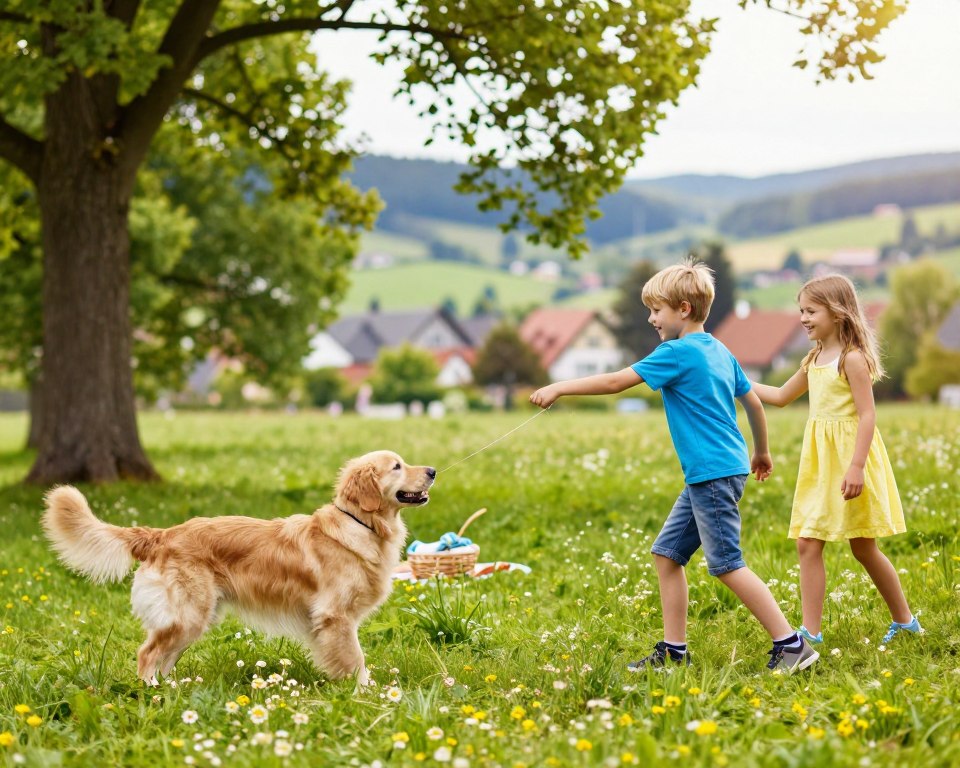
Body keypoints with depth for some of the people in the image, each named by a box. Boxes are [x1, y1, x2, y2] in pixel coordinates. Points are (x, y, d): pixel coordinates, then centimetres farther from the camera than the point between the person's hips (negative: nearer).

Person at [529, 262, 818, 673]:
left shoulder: (679, 353, -13)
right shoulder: (719, 351, 13)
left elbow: (615, 381, -14)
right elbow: (754, 403, 20)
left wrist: (559, 388, -7)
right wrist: (761, 453, 34)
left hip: (714, 473, -10)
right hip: (705, 477, 10)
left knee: (727, 565, -7)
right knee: (667, 553, 11)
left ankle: (792, 644, -5)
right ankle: (673, 651, 14)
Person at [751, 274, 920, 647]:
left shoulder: (852, 358, -13)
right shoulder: (815, 359, 12)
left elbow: (867, 414, -17)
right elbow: (781, 396, 24)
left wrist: (856, 466, -24)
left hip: (850, 454, -8)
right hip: (820, 461, 8)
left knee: (863, 547, 3)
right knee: (807, 544, -1)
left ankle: (904, 620, 20)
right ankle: (810, 632, 2)